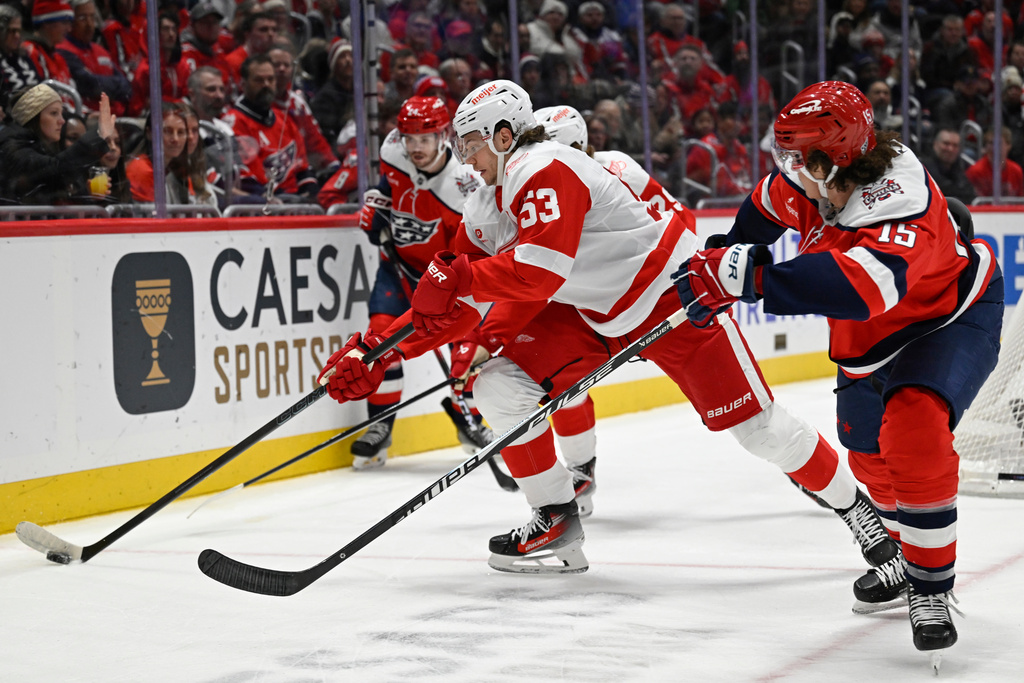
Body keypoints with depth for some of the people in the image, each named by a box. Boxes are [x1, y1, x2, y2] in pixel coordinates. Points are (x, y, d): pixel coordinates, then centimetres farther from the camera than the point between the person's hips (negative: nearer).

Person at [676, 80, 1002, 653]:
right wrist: (725, 260, 8)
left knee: (913, 430, -29)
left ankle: (933, 587, -14)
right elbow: (772, 204, 8)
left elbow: (861, 286, -58)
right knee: (870, 454, 16)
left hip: (952, 318, -8)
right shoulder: (815, 177, -17)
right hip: (870, 337, 8)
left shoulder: (899, 207, -40)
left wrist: (752, 275, -59)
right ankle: (914, 557, 43)